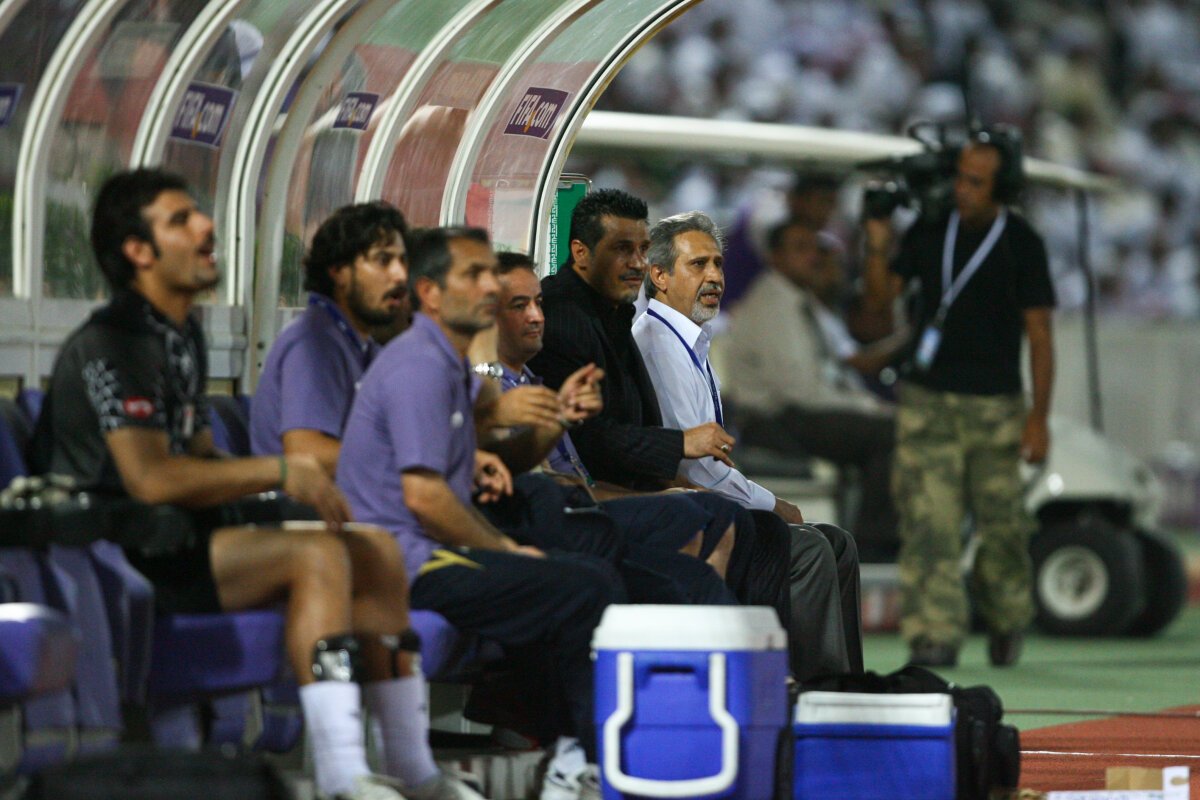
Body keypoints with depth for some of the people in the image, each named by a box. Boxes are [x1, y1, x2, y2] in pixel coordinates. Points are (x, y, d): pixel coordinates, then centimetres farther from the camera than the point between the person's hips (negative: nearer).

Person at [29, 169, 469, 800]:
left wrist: (301, 484, 0)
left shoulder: (181, 334, 17)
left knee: (376, 548, 2)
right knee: (318, 555, -26)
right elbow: (151, 479, -26)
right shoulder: (111, 346, -15)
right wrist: (279, 473, -20)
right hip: (120, 559, -10)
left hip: (180, 540, 10)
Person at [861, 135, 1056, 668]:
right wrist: (877, 248, -10)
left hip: (994, 406, -2)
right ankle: (935, 636, -10)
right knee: (928, 523, -9)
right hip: (926, 402, 2)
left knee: (1001, 524, 2)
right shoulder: (929, 229, 6)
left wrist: (1039, 417, -7)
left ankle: (1006, 618, 28)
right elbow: (880, 300, 9)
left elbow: (1039, 334, -2)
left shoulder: (1021, 243, -2)